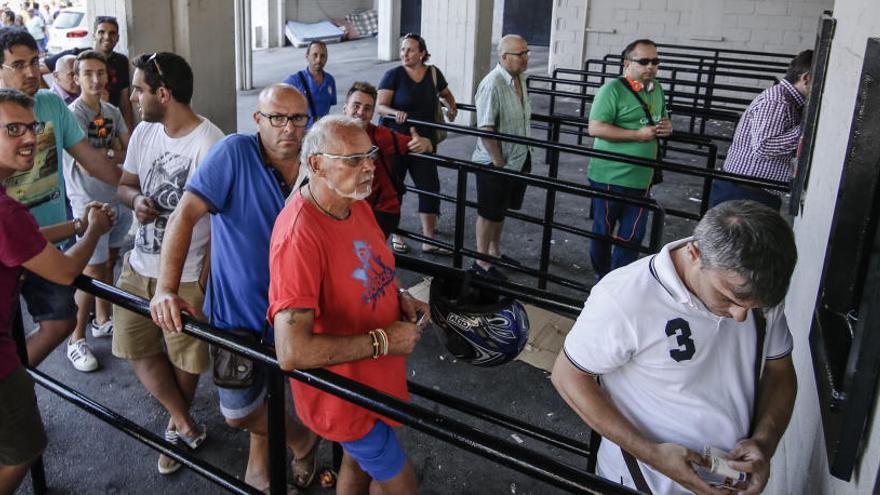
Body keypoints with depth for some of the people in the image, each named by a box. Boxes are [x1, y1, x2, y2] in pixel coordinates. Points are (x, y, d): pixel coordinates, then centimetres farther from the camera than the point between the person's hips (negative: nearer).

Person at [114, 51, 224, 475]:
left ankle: (179, 426, 37)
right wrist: (135, 199, -10)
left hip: (187, 276, -7)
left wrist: (206, 280, -19)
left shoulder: (209, 144, -20)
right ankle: (186, 425, 26)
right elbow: (124, 184, 15)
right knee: (136, 347, 11)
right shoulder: (143, 133, 3)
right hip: (139, 266, 7)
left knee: (185, 357, 10)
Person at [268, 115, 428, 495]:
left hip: (370, 376, 8)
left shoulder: (356, 203, -5)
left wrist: (399, 299, -5)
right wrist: (382, 341, -30)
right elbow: (292, 352, -39)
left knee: (359, 462, 28)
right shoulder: (299, 237, -34)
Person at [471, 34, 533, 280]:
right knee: (489, 213, 6)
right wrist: (499, 163, -21)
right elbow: (485, 129, -24)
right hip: (494, 163, -8)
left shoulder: (520, 78, 5)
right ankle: (481, 262, 20)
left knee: (500, 209, 22)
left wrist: (523, 156, 15)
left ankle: (494, 252, 39)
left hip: (519, 158, 8)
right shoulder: (492, 84, -22)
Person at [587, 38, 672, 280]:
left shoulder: (657, 89, 10)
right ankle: (601, 279, 29)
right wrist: (639, 135, -22)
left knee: (633, 235, 10)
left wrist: (667, 127, 0)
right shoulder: (613, 89, -14)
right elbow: (595, 128, -22)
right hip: (610, 177, -6)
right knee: (603, 231, 10)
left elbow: (661, 120, 25)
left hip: (642, 178, 6)